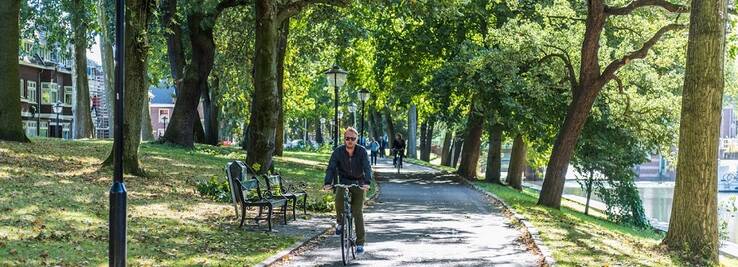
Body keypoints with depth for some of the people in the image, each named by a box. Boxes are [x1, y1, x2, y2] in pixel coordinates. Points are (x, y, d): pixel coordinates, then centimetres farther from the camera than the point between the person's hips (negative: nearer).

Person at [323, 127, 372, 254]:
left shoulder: (362, 151, -15)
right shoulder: (338, 151, -12)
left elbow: (367, 167, -25)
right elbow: (331, 168, -20)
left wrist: (367, 183, -43)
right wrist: (327, 183, -37)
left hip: (358, 183, -1)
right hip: (343, 181, 1)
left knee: (358, 212, -7)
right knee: (338, 199, -30)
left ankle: (360, 243, 1)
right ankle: (340, 222, -2)